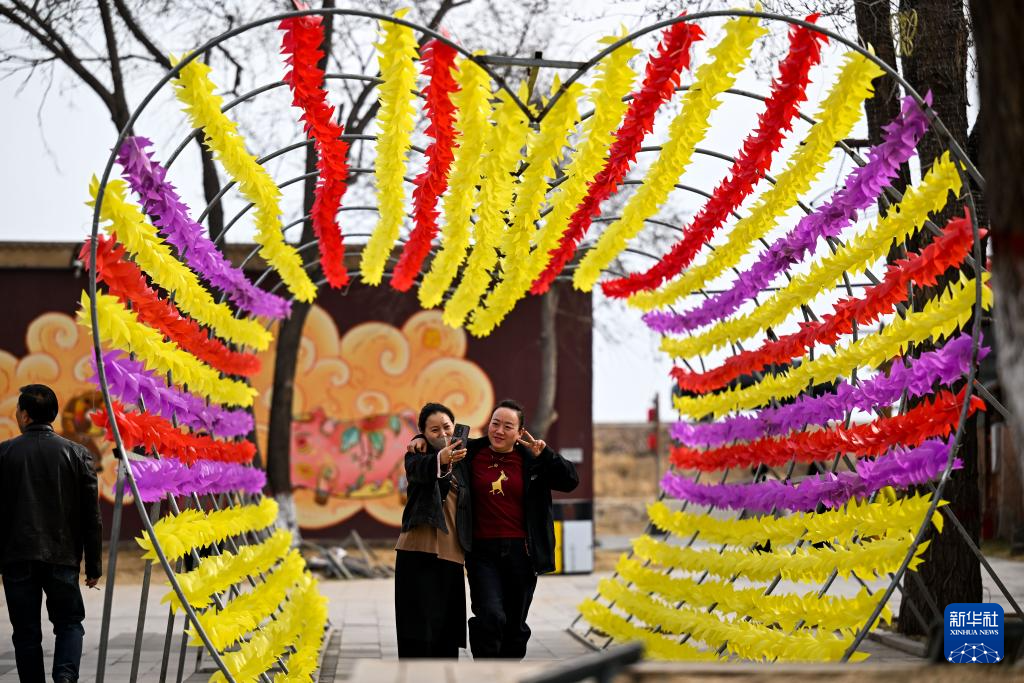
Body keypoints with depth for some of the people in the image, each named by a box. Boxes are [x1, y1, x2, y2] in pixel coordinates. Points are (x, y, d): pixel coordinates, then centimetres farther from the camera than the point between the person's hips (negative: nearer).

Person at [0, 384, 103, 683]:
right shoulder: (77, 454, 2)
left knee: (26, 633, 8)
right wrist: (93, 566, 7)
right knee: (69, 624, 12)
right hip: (62, 557, 1)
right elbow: (91, 517, 1)